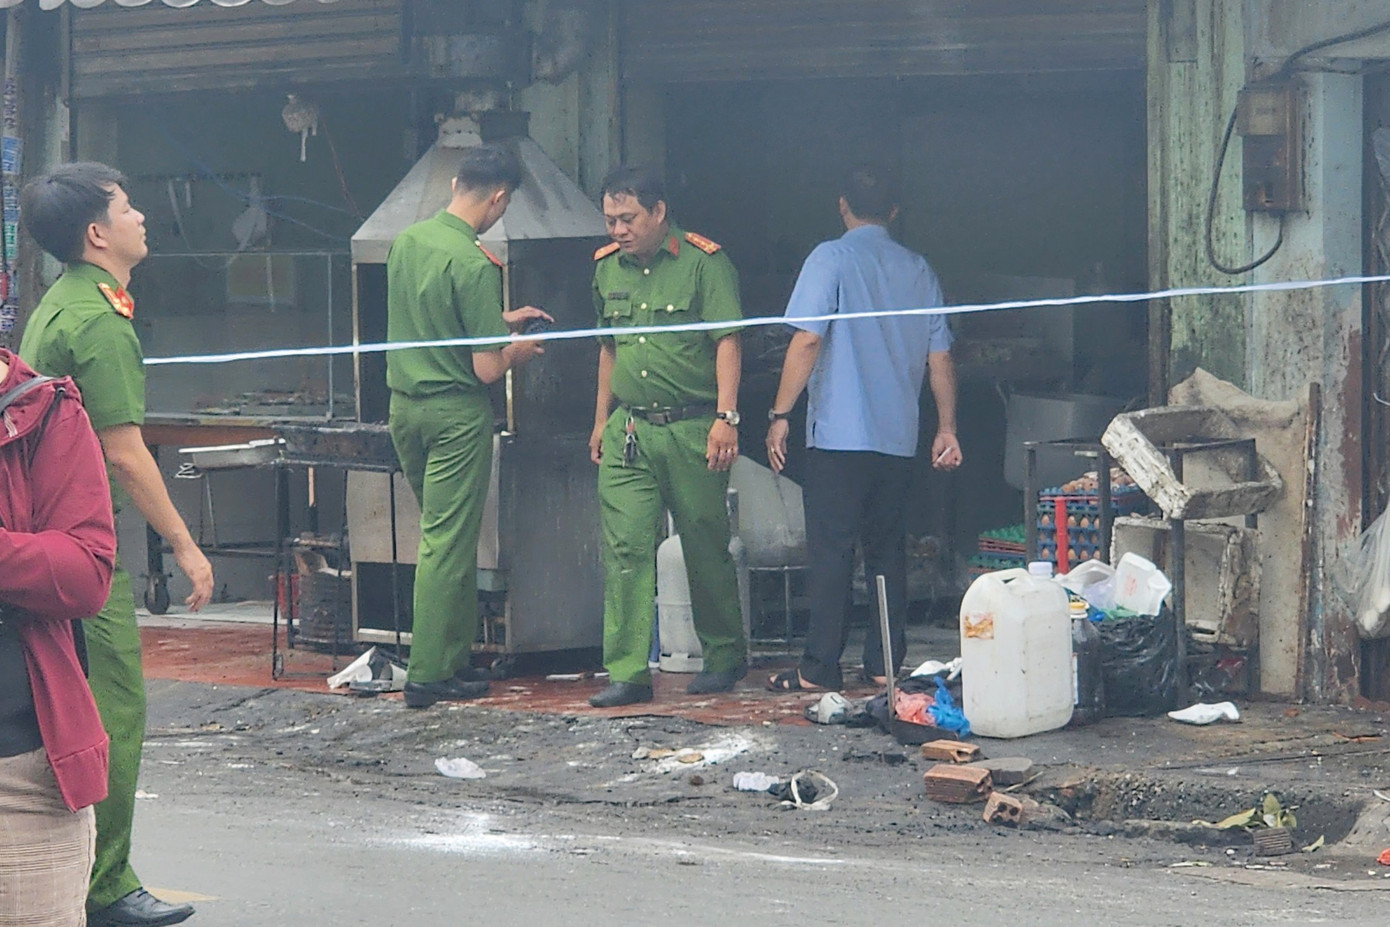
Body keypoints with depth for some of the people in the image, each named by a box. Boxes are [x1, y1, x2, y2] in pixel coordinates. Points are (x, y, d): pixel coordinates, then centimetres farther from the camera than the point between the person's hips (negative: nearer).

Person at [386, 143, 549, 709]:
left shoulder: (406, 242, 4)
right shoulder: (474, 265, -19)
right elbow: (487, 369, -18)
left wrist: (500, 320, 26)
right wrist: (518, 351, 3)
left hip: (405, 404, 8)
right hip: (456, 412, -8)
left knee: (445, 534, 17)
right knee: (448, 545, -1)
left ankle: (456, 657, 22)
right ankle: (429, 674, 1)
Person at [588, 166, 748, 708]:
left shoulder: (703, 262, -6)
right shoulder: (607, 267, 13)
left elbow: (727, 342, -9)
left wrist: (726, 417, -17)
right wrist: (602, 419, 21)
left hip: (692, 429, -4)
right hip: (628, 431, 5)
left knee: (706, 548, 5)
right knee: (624, 547, -6)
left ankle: (725, 658, 23)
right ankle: (628, 673, -6)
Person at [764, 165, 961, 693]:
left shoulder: (832, 258, -3)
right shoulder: (919, 270, 12)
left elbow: (808, 338, -12)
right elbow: (940, 357, 11)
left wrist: (780, 415, -9)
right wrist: (946, 429, 16)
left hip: (839, 433, -5)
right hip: (898, 437, 5)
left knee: (830, 550, -4)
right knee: (887, 550, 10)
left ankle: (820, 667, -5)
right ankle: (885, 664, 10)